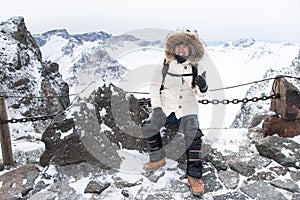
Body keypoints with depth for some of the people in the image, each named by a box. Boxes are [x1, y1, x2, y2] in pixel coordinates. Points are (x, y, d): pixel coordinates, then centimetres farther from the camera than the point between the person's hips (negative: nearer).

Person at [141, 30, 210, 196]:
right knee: (148, 127, -15)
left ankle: (194, 176, -9)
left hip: (187, 107, -1)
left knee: (194, 134, -22)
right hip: (166, 105, 1)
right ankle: (158, 159, 11)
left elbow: (201, 94, 7)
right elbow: (154, 86, 0)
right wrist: (156, 107, -11)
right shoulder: (165, 64, -2)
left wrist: (203, 87, -18)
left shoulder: (196, 67, 2)